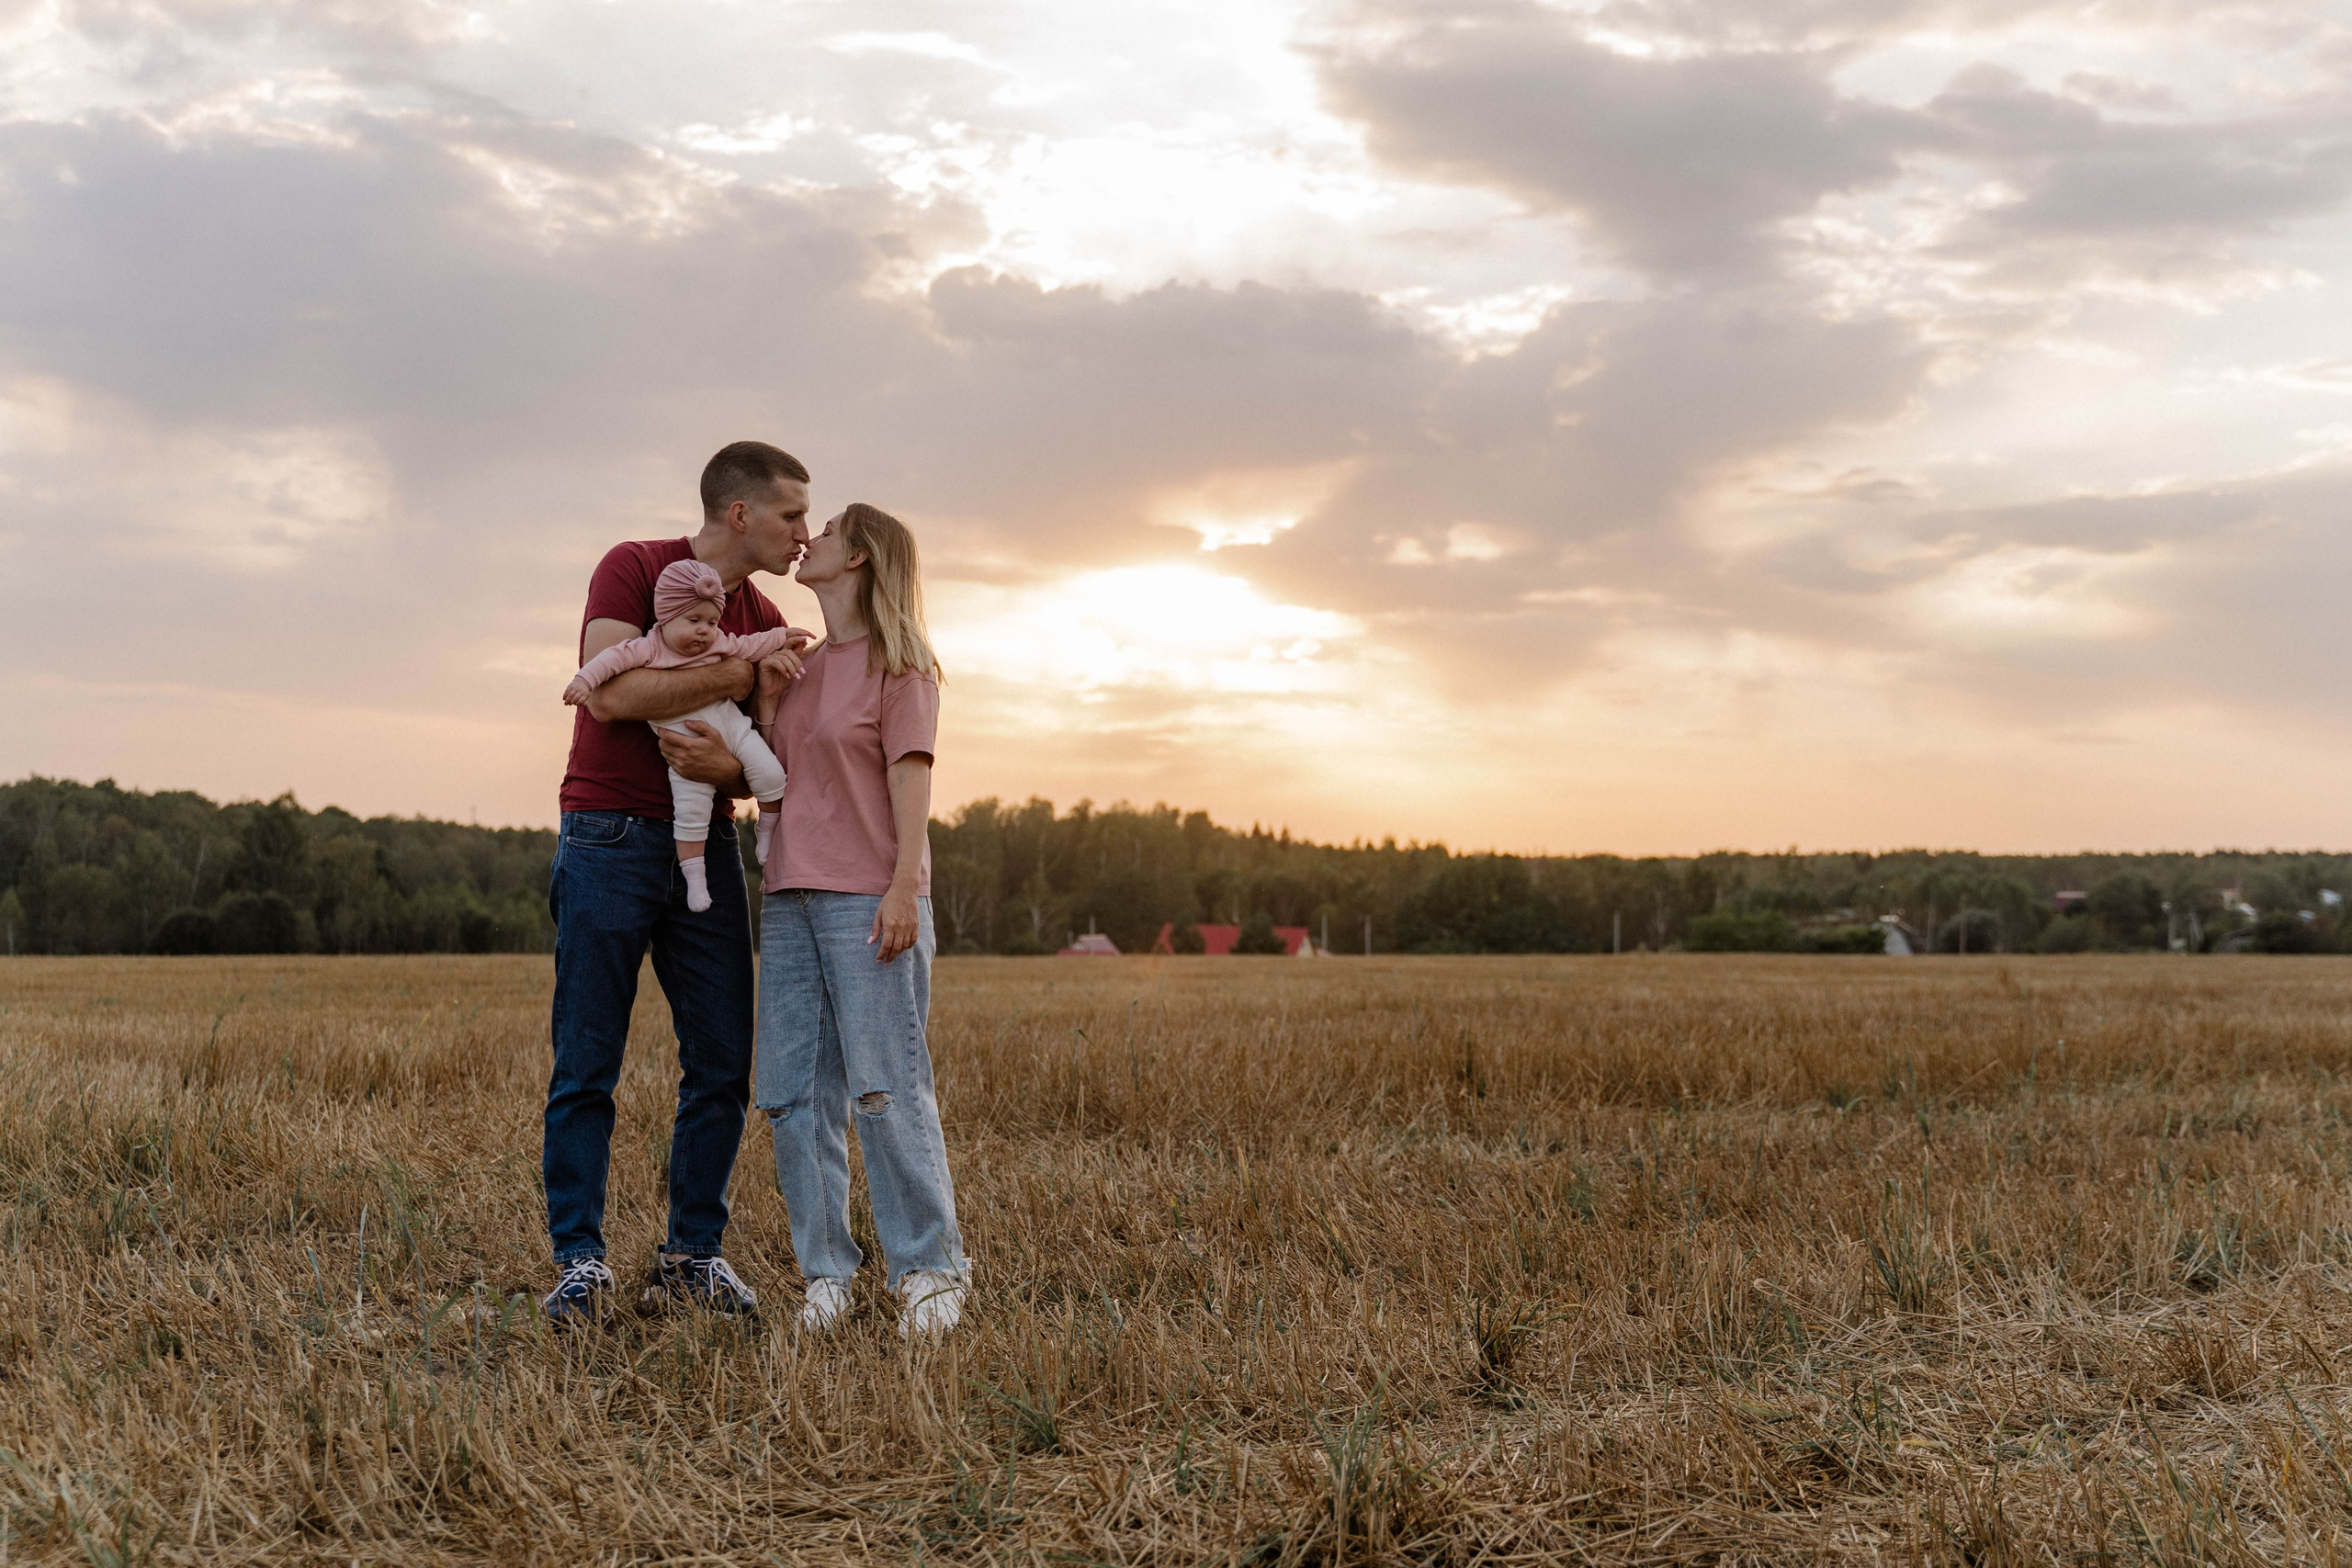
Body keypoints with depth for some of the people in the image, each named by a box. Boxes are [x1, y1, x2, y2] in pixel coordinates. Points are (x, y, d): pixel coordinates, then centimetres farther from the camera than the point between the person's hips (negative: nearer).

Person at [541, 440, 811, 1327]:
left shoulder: (764, 623, 13)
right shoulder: (633, 568, -4)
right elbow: (610, 691, -18)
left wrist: (729, 764, -13)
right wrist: (741, 675, -15)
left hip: (707, 846, 6)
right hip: (611, 835, -5)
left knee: (722, 1067, 3)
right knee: (586, 1068, -3)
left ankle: (692, 1259, 12)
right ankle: (579, 1262, 3)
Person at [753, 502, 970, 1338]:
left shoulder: (897, 661, -1)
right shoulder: (803, 664, 19)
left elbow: (910, 777, -8)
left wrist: (903, 888, -16)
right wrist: (767, 697, 4)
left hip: (868, 901, -7)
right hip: (789, 896, 7)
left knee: (886, 1089, -8)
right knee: (793, 1095, 4)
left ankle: (929, 1270, 1)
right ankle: (826, 1270, 11)